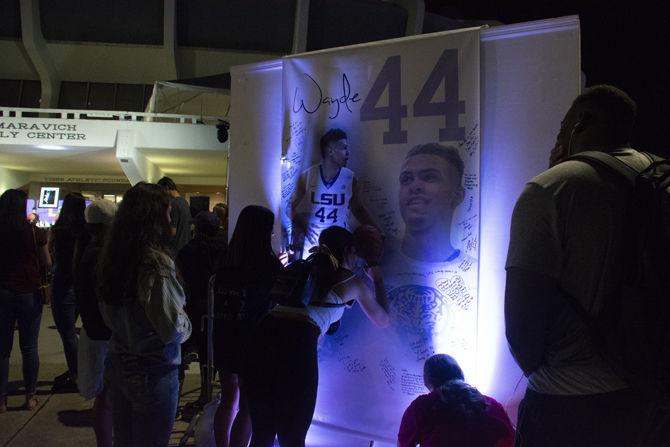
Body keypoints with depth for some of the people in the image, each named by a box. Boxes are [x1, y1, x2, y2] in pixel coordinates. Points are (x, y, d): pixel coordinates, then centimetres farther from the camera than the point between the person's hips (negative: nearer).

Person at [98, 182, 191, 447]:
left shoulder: (113, 257, 1)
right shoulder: (156, 262, -22)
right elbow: (172, 328, -21)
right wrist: (185, 323, -1)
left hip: (117, 365, 7)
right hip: (153, 372, -7)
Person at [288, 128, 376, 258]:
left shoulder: (350, 178, -6)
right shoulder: (307, 176, -8)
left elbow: (358, 209, 8)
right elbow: (293, 206, 4)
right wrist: (298, 230, -8)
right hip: (312, 243, 0)